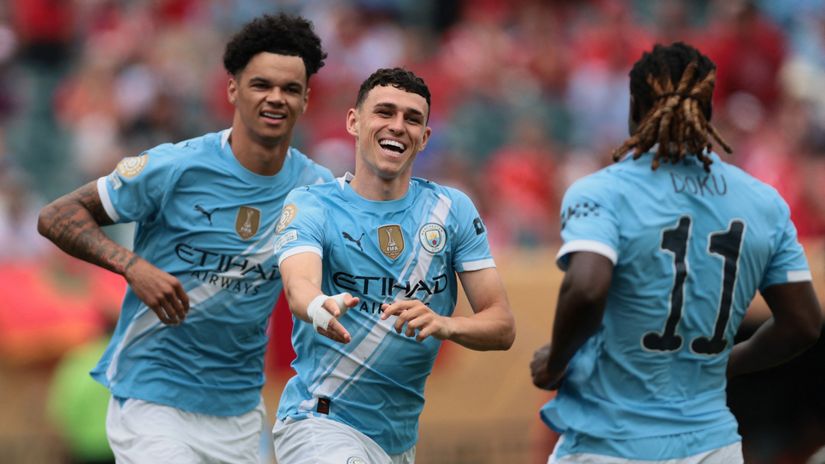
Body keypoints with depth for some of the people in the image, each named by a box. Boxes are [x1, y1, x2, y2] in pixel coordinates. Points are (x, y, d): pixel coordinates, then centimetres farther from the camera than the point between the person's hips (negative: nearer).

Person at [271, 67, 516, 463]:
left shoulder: (451, 209, 5)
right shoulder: (310, 206, -3)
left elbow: (502, 326, 0)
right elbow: (299, 286, -24)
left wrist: (444, 324, -22)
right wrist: (321, 308, -49)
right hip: (319, 426, -5)